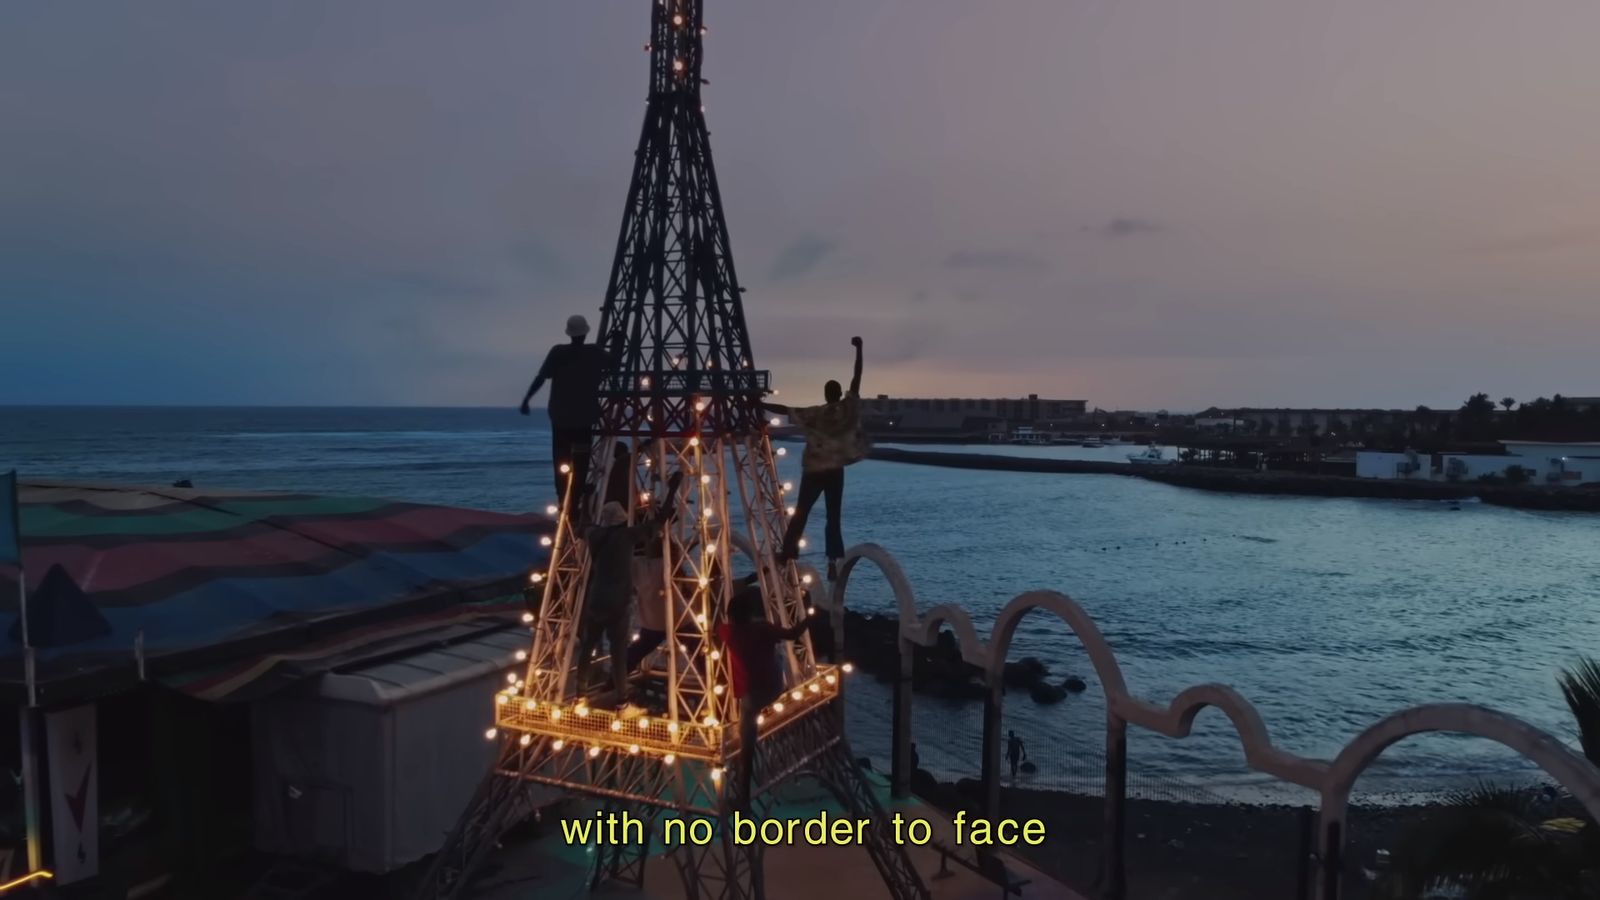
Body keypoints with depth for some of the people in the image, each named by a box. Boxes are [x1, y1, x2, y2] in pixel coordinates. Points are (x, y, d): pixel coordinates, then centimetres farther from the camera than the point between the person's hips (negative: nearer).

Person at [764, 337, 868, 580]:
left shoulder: (815, 414, -8)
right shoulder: (849, 408, -5)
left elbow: (785, 409, -10)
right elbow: (857, 378, 0)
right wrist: (858, 349, 5)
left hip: (813, 470, -1)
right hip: (836, 471, 1)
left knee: (800, 513, 9)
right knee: (834, 518, 4)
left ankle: (787, 553, 8)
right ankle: (833, 563, -4)